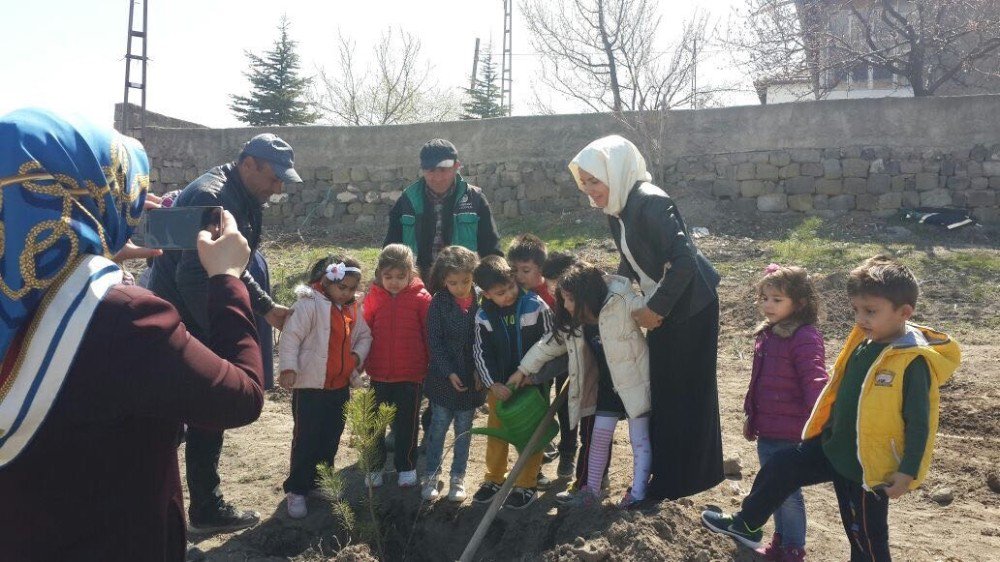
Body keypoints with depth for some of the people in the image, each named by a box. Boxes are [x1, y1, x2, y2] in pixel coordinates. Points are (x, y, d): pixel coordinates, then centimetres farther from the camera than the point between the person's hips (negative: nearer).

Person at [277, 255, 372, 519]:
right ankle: (296, 490, 13)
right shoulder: (309, 304, -14)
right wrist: (289, 368, -24)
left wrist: (357, 355, -3)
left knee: (331, 438, 16)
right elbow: (290, 337, -17)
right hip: (310, 385, -6)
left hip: (341, 386, 7)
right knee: (306, 439, 0)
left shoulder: (353, 308, 7)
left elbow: (364, 335, 15)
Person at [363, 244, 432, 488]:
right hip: (379, 373, 2)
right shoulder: (373, 297, -2)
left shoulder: (421, 298, -8)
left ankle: (406, 467, 27)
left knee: (407, 422, 11)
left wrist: (431, 364, 0)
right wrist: (362, 361, 4)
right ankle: (374, 466, 28)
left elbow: (429, 335, -3)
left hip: (411, 374, -2)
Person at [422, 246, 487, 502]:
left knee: (464, 428, 12)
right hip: (444, 376, -1)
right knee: (438, 426, 9)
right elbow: (434, 341, -8)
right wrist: (449, 373, -14)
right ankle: (431, 476, 22)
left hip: (472, 377, 1)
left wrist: (481, 371, -7)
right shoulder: (439, 303, -9)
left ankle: (458, 478, 24)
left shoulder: (481, 300, -7)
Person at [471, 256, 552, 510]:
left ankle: (527, 485, 20)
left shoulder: (536, 306, -16)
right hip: (499, 385, 3)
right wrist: (492, 384, -14)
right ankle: (494, 479, 31)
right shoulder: (483, 316, -9)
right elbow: (481, 352, -5)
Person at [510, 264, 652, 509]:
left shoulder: (622, 304, -26)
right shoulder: (573, 321, -5)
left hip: (634, 382, -6)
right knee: (599, 436, 10)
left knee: (639, 438, 4)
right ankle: (592, 491, 20)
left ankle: (638, 492, 12)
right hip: (607, 385, 6)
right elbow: (551, 343, 5)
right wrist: (523, 370, 8)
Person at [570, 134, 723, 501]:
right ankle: (664, 470, 34)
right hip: (661, 307, 9)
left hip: (691, 307, -9)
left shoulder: (649, 203, -25)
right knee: (660, 389, 17)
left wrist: (656, 308, -24)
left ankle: (679, 480, 17)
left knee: (684, 392, 3)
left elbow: (684, 260, -30)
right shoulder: (617, 209, 3)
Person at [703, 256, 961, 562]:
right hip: (833, 446, 7)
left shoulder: (913, 363, -22)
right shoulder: (863, 341, 0)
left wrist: (908, 472, -18)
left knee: (868, 536, 8)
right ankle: (746, 525, 29)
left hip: (870, 465, -7)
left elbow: (919, 423, -19)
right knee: (779, 468, 11)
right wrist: (827, 430, 20)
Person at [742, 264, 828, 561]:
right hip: (766, 431, 8)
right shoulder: (767, 333, 8)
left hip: (789, 435, -8)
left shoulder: (805, 338, -19)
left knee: (788, 493, 5)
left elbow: (815, 384, -25)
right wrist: (751, 416, 22)